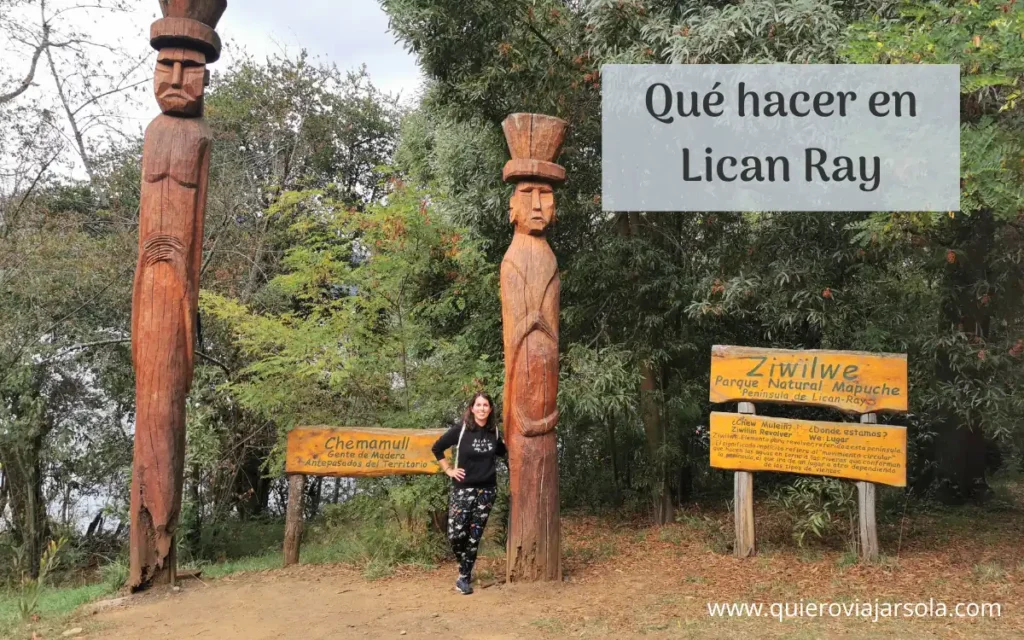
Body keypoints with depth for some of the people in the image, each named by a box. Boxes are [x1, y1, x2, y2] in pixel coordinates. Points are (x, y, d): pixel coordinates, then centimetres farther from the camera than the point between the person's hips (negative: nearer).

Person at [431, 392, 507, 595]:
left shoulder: (494, 432, 4)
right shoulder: (461, 429, -8)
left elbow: (501, 451, 25)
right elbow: (437, 448, 0)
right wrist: (448, 470, -3)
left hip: (487, 489, 3)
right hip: (463, 489, -3)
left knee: (474, 536, 4)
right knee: (456, 534, -9)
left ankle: (464, 577, 17)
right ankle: (464, 567, 20)